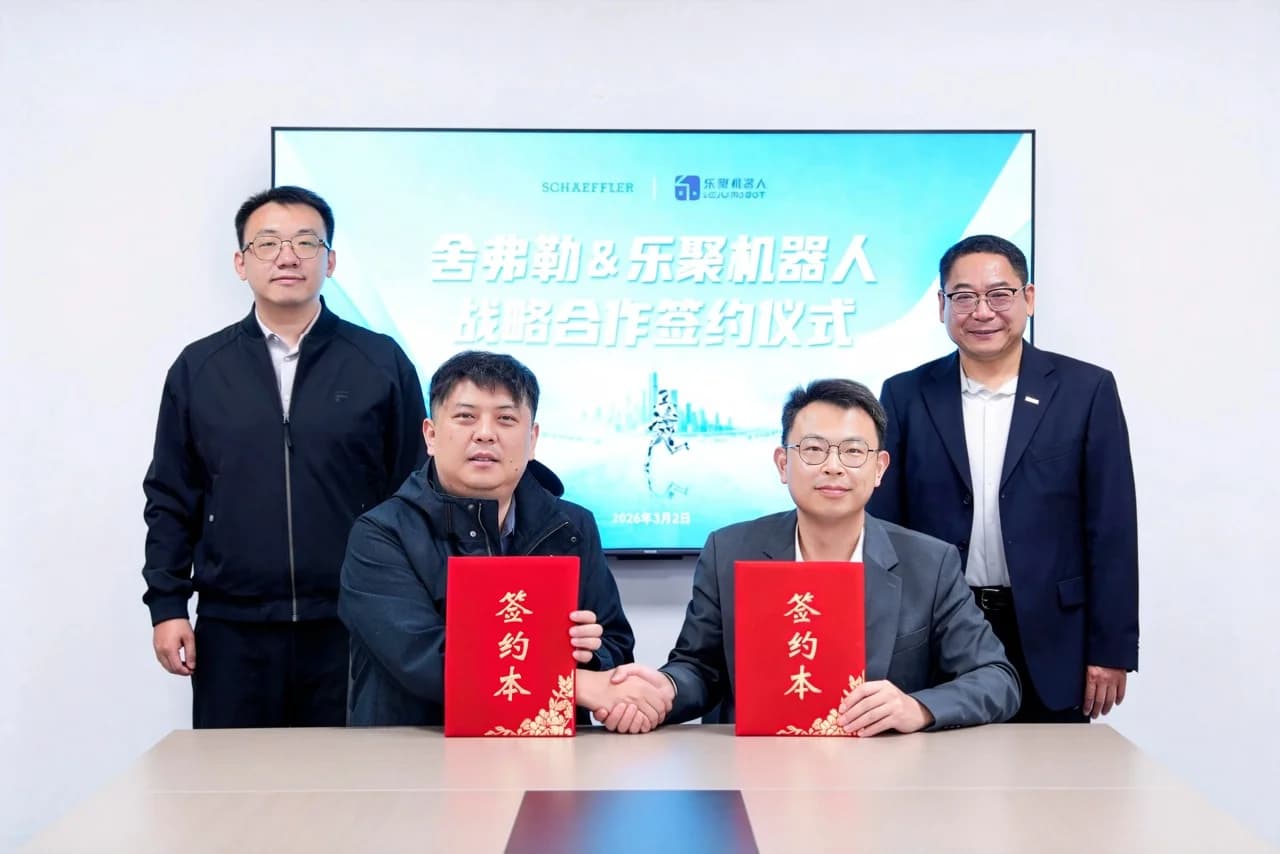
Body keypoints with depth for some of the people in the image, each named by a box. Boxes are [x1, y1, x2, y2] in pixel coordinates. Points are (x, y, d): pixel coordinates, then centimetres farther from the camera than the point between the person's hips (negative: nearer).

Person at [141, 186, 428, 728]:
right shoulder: (198, 368, 7)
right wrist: (167, 604, 2)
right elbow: (171, 499, 9)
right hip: (232, 630, 1)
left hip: (353, 628, -1)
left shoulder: (382, 363, 2)